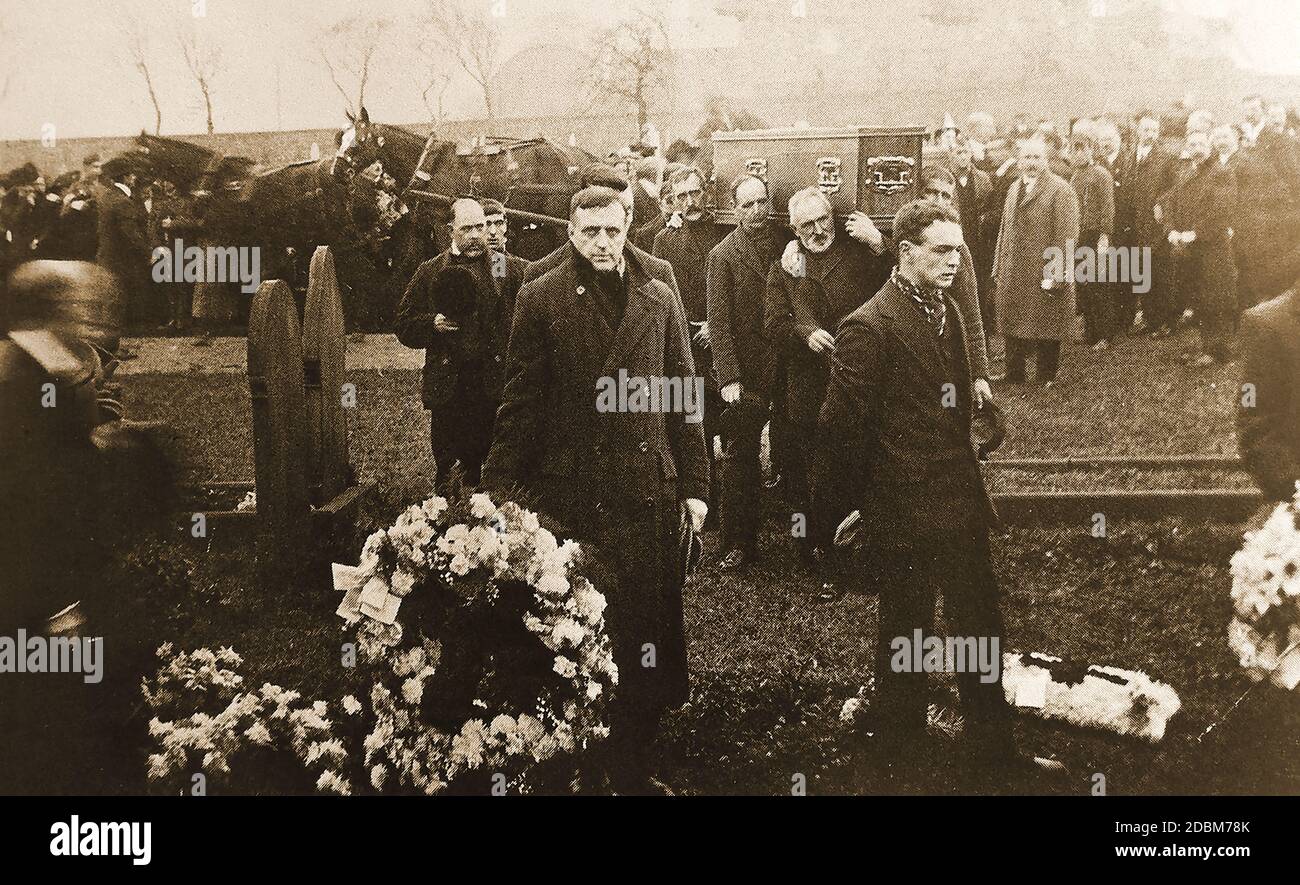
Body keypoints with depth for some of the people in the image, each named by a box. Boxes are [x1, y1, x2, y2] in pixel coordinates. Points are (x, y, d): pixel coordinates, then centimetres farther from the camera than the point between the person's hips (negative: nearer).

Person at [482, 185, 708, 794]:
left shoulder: (659, 300, 8)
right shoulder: (541, 299, 1)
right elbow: (520, 400, 0)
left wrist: (694, 484, 6)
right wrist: (499, 486, -2)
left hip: (645, 488, 2)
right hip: (568, 489, -2)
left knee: (643, 627, 5)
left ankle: (634, 769, 19)